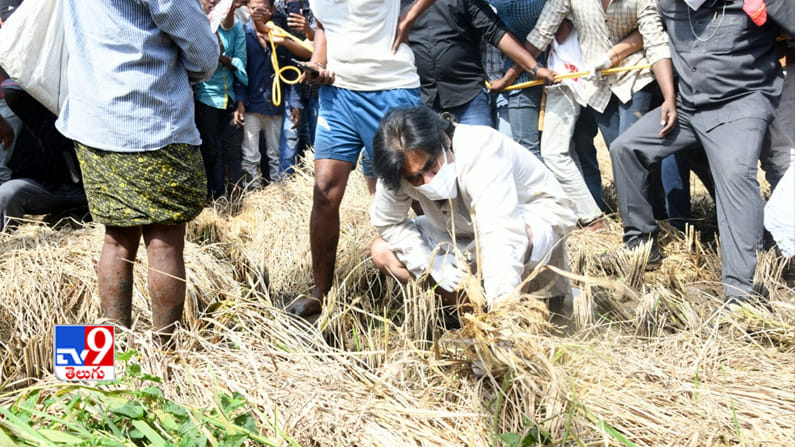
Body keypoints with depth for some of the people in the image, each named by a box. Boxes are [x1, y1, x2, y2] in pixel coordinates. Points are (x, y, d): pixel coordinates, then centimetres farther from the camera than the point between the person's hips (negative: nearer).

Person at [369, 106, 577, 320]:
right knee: (382, 251, -6)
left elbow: (499, 237, -48)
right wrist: (431, 263, -19)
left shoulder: (480, 152, -38)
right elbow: (387, 221, -5)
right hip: (467, 232, 7)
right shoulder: (402, 169, -21)